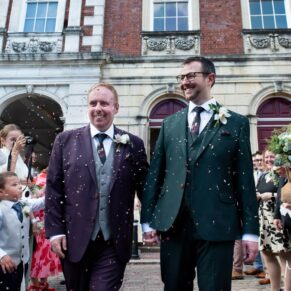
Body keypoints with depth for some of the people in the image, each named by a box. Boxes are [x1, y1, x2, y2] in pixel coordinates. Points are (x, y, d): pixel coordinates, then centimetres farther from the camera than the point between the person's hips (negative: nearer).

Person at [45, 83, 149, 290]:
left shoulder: (133, 144, 2)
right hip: (74, 240, 1)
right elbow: (54, 189, 1)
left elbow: (145, 187, 5)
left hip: (114, 242, -1)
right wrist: (55, 230, -4)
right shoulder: (66, 140, 2)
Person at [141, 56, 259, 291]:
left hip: (217, 225, -2)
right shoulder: (170, 124, 11)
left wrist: (250, 230, -2)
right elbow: (155, 173, 9)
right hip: (172, 224, 3)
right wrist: (148, 220, 4)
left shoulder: (236, 123, 4)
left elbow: (245, 179, 1)